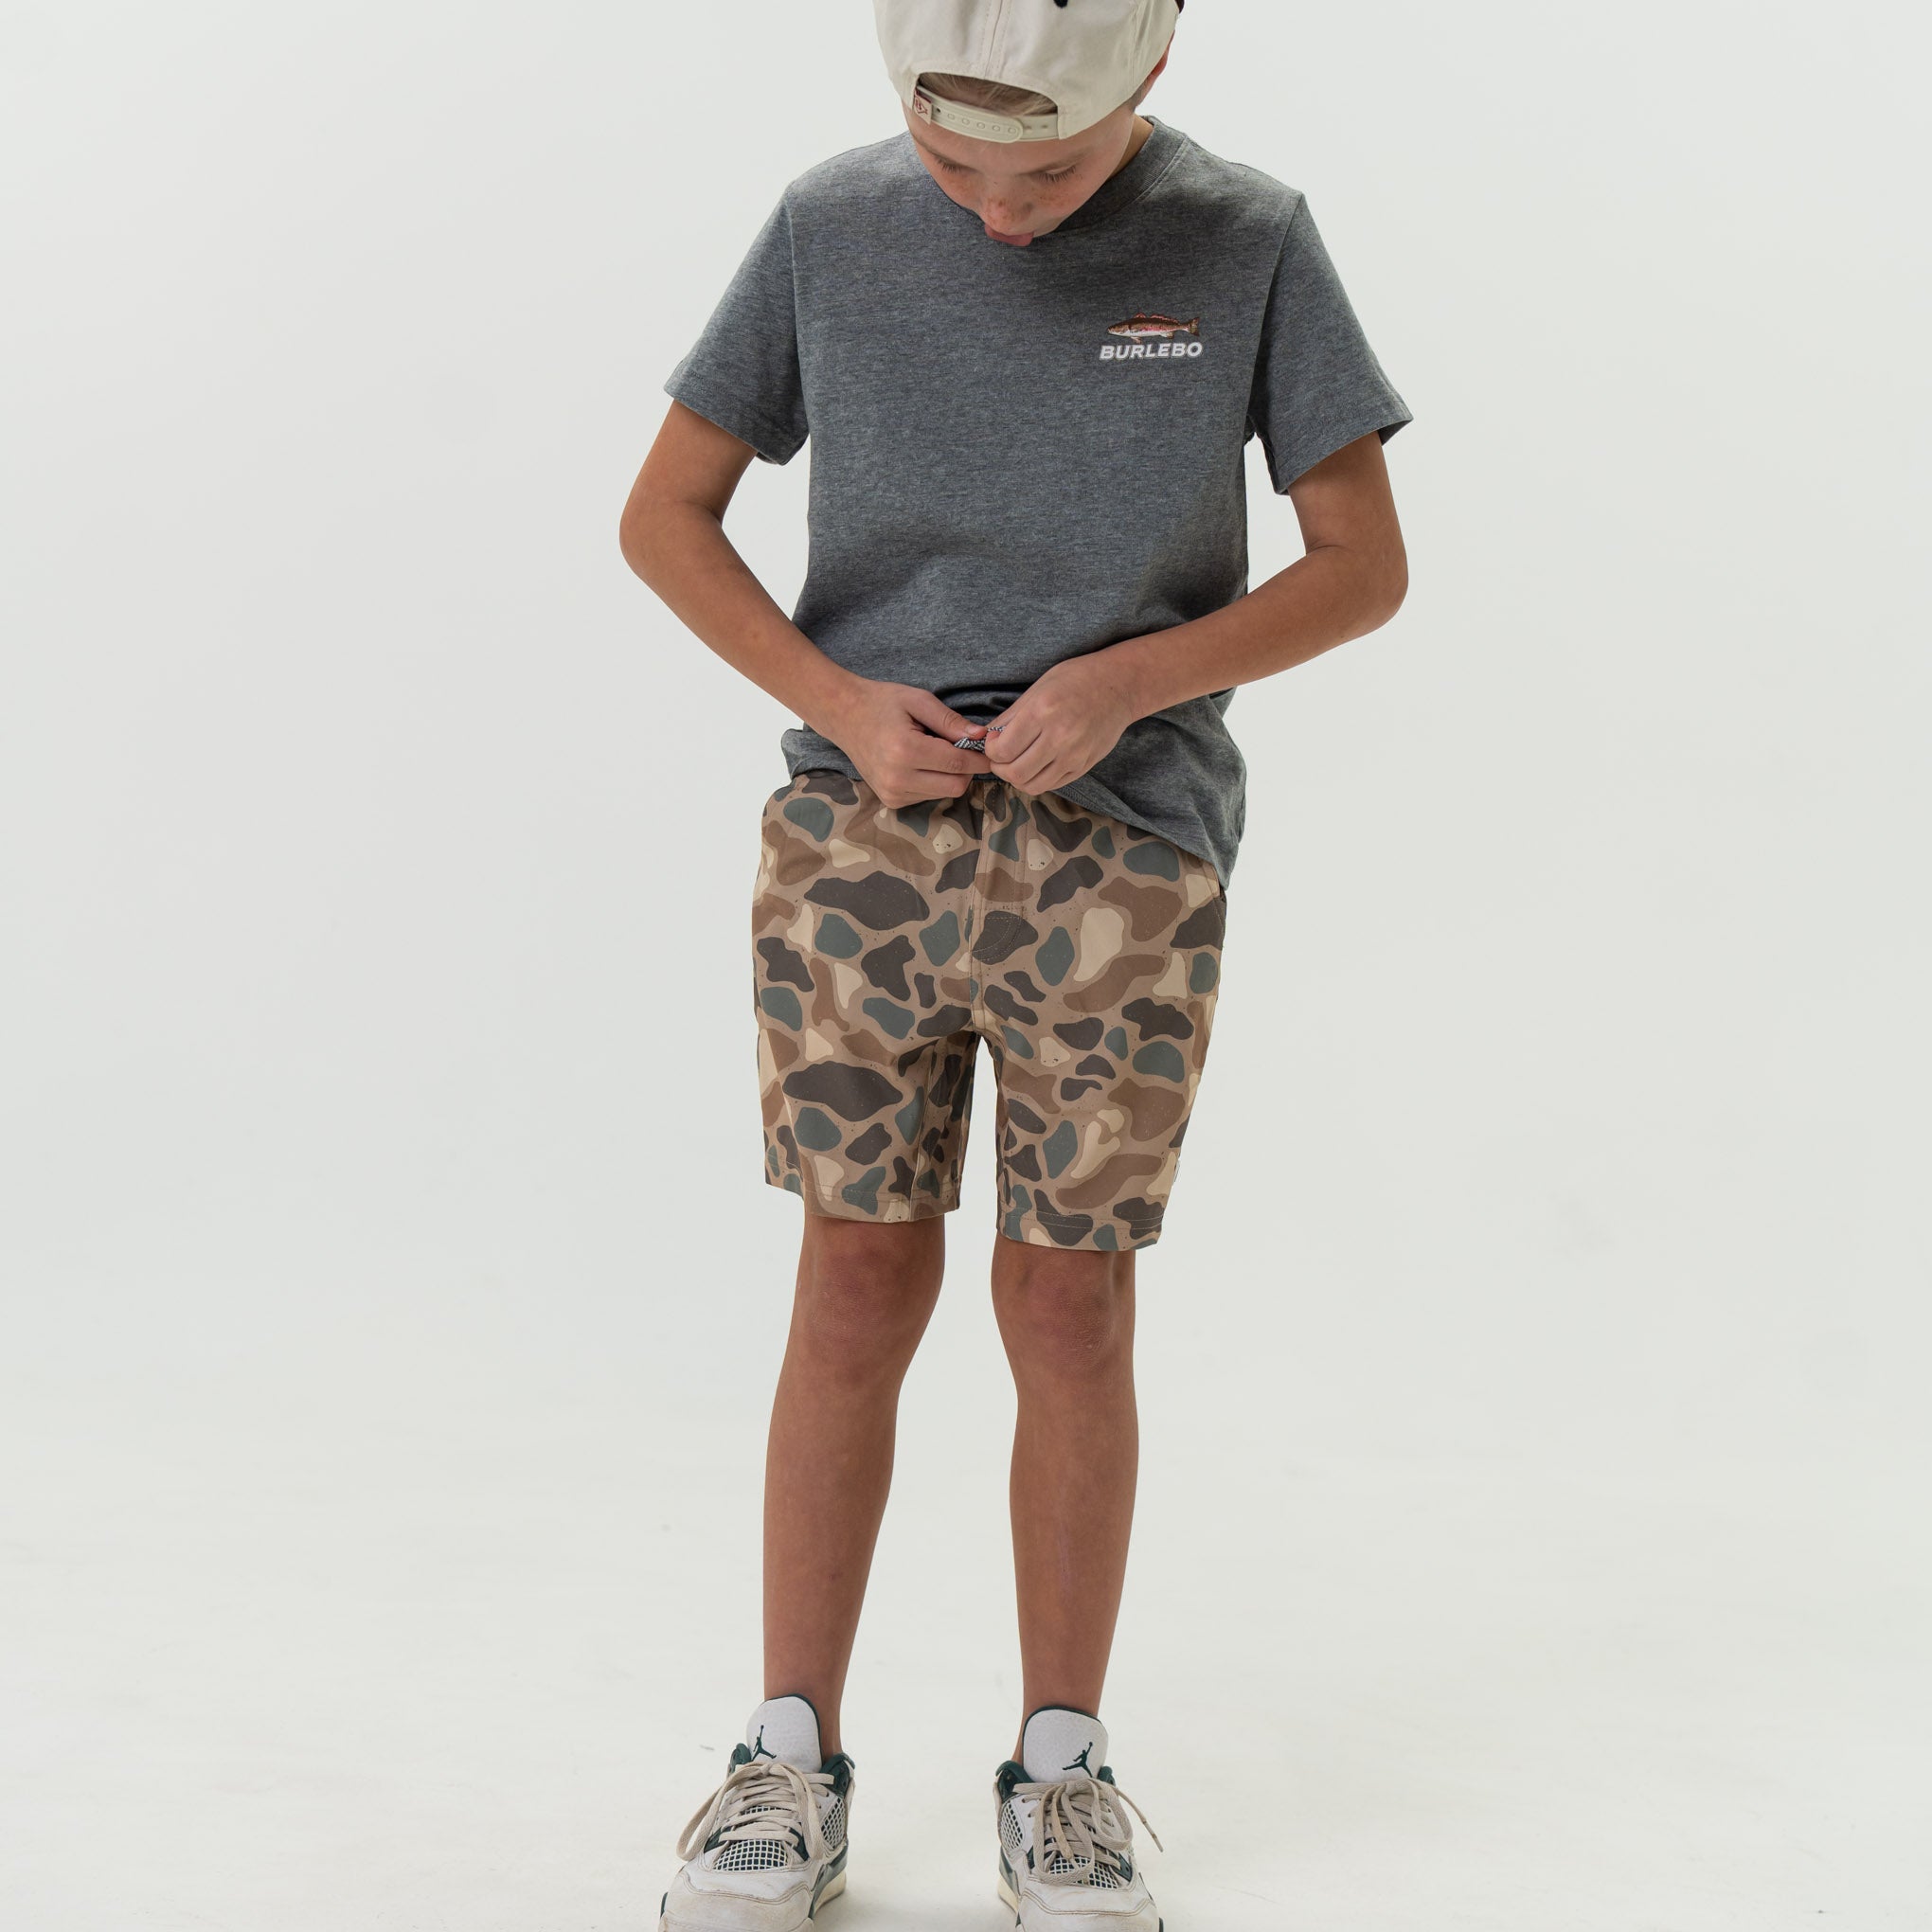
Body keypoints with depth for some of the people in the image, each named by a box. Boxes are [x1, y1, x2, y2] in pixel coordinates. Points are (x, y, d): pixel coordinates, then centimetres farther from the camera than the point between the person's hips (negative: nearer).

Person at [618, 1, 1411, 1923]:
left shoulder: (1246, 239, -2)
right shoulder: (830, 225, 0)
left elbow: (1364, 562, 0)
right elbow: (665, 514, 6)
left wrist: (1128, 681, -13)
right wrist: (839, 704, -8)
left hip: (1124, 849, 0)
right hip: (862, 830, 1)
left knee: (1066, 1300, 3)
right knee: (858, 1281, 0)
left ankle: (1059, 1765, 17)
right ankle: (794, 1764, 11)